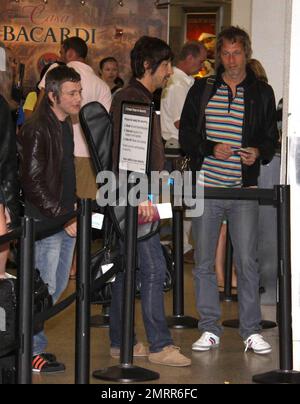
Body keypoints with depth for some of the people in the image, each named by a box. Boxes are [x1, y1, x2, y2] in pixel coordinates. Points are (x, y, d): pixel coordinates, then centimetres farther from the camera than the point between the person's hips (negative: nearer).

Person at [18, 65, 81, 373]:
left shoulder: (65, 126, 13)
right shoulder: (37, 130, -15)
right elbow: (32, 182, -18)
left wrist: (73, 205, 14)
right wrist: (62, 217, -18)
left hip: (66, 219, 9)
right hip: (45, 221, -9)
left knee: (58, 285, 13)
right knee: (44, 288, -4)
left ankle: (32, 341, 24)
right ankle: (32, 351, 6)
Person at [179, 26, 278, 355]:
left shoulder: (262, 93, 8)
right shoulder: (202, 90, 7)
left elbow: (271, 138, 11)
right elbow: (186, 135, 5)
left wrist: (258, 152, -11)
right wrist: (211, 148, -12)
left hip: (243, 190, -1)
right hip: (206, 187, 1)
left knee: (247, 260, -2)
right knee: (203, 262, 5)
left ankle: (251, 330, 7)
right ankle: (209, 329, 14)